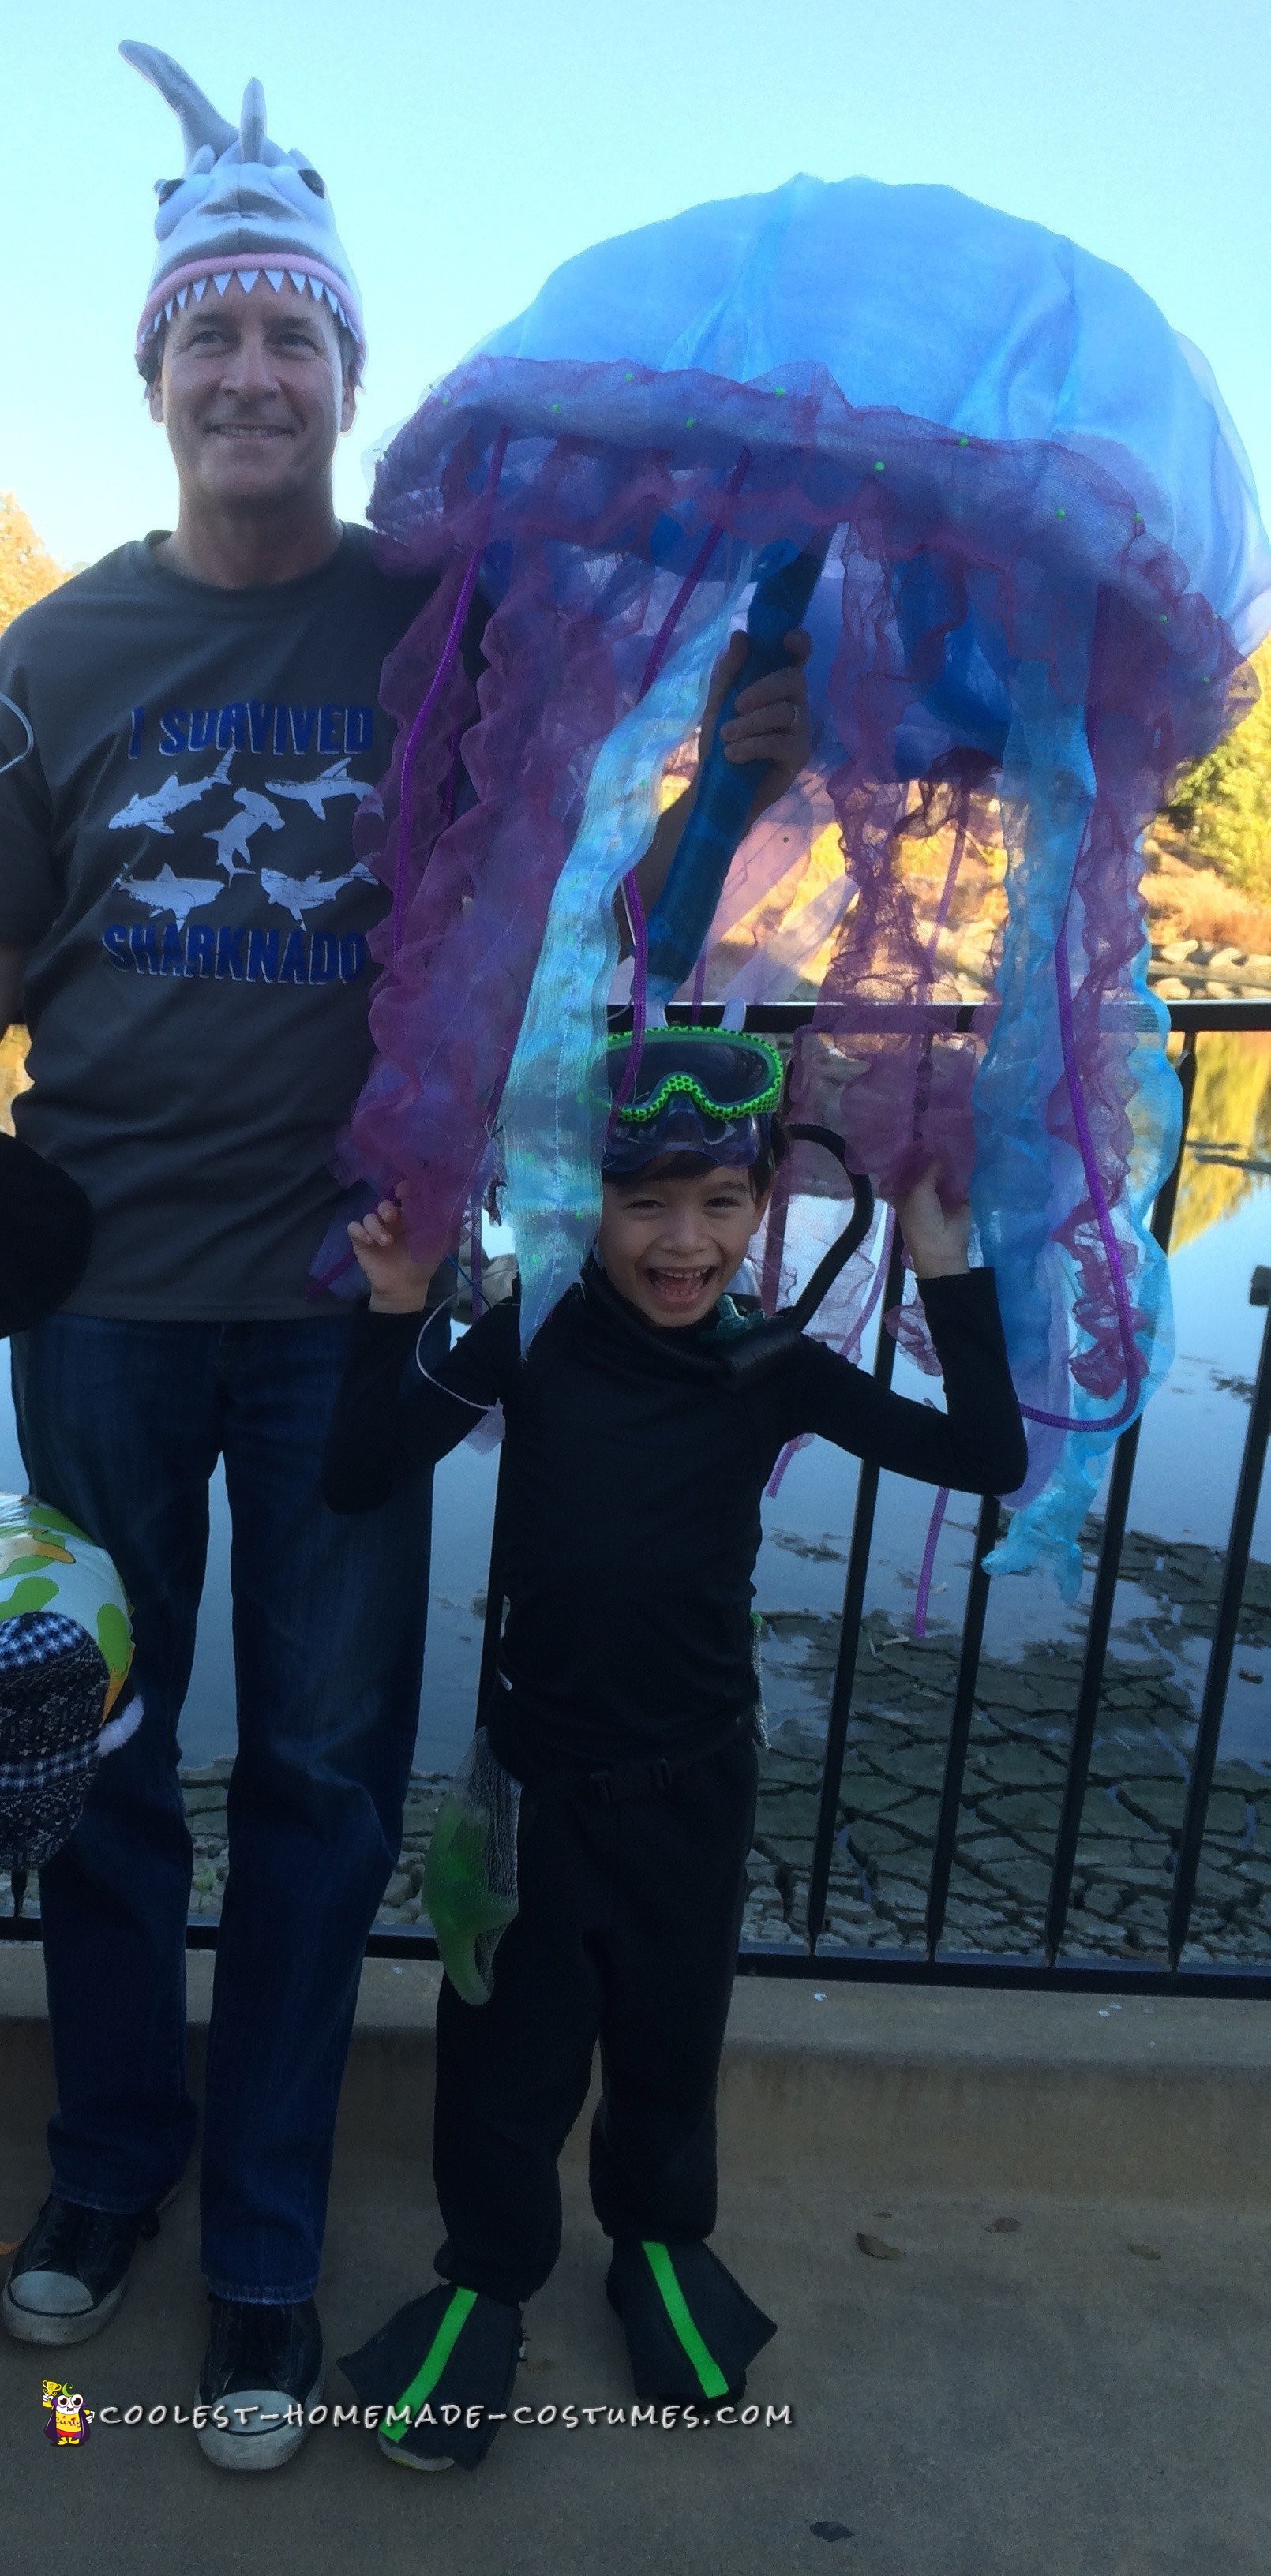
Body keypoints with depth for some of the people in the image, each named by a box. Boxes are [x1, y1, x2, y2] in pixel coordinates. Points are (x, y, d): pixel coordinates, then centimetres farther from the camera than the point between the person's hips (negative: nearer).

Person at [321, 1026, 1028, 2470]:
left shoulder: (774, 1370, -7)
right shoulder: (531, 1339, -11)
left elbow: (989, 1458, -12)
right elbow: (357, 1481, -14)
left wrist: (949, 1271, -17)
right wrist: (398, 1313, -26)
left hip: (696, 1773, 2)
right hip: (540, 1770, -1)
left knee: (670, 2036, 21)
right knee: (509, 2049, 12)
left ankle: (660, 2244, 48)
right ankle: (488, 2274, 39)